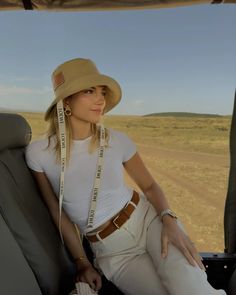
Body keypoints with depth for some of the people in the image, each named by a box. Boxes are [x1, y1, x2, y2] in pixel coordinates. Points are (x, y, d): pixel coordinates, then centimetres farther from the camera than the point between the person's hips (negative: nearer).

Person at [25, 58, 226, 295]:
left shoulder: (117, 140, -8)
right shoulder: (38, 153, -11)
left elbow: (149, 186, 3)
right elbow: (56, 212, 0)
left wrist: (169, 220, -16)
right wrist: (82, 263, 2)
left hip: (149, 220, 1)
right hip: (113, 253, 0)